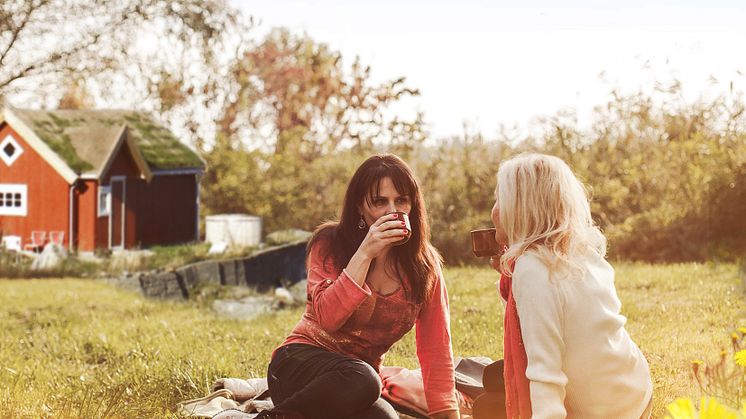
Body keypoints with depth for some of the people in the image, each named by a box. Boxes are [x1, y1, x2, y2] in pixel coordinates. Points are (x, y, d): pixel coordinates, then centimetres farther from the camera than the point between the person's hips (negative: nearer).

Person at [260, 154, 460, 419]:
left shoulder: (424, 263, 0)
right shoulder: (329, 243, -7)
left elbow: (436, 348, -3)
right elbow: (328, 318, -23)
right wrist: (364, 254, -26)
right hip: (302, 361, -3)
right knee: (359, 380, -38)